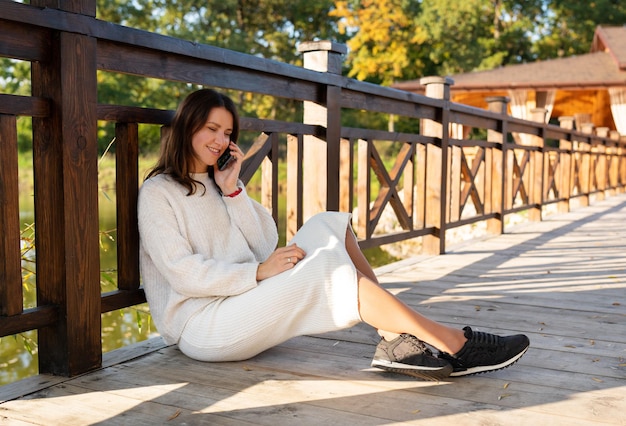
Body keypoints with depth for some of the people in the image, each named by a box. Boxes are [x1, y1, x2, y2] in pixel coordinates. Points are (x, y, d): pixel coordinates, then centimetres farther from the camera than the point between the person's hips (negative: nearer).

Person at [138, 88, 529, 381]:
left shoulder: (216, 182, 17)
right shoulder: (159, 192, -5)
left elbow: (265, 246, 5)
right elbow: (183, 273, -16)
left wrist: (233, 190, -3)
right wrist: (259, 272, -22)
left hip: (244, 304, 8)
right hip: (202, 327, -7)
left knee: (328, 226, -8)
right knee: (327, 266, -27)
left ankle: (395, 339, -20)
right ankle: (452, 343, -22)